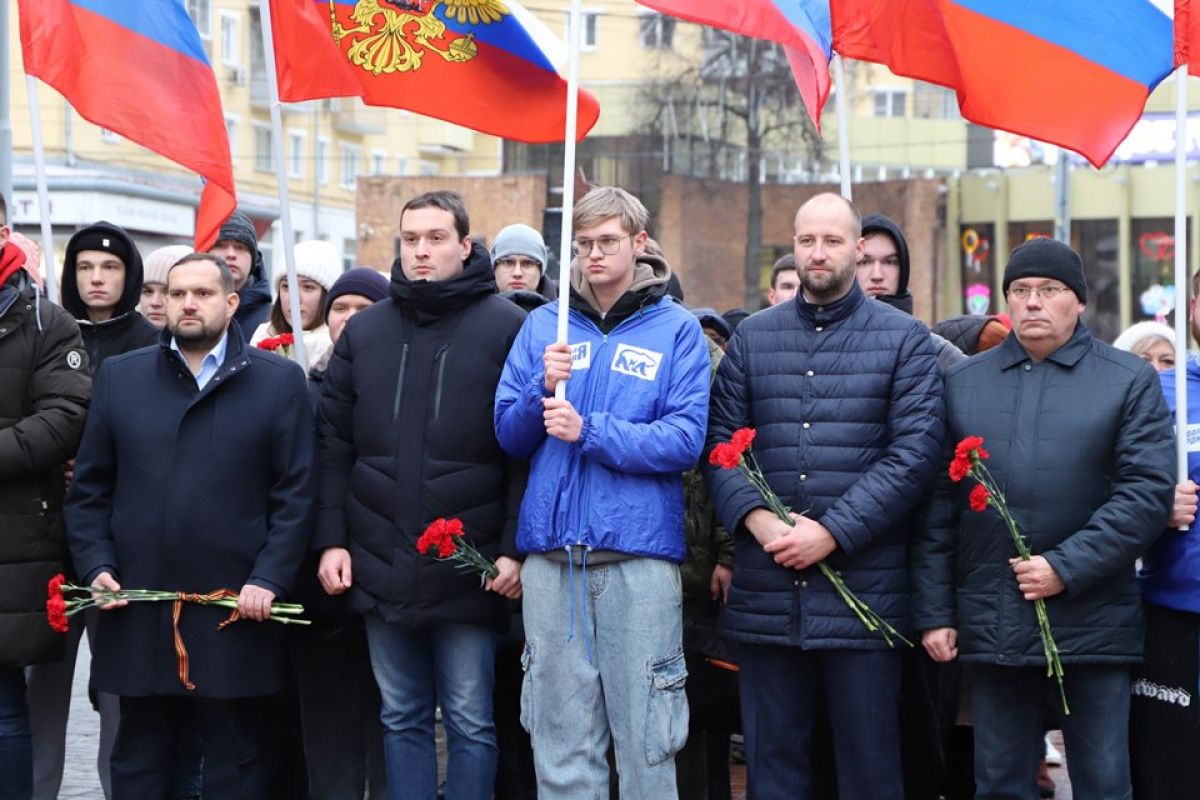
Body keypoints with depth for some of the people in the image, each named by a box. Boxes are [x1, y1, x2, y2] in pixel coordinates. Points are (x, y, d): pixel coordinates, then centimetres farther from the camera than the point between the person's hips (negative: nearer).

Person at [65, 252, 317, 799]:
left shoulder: (279, 381, 4)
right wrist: (95, 566, -2)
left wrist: (269, 580, -10)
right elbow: (89, 488, 11)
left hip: (235, 611, -2)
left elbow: (296, 494, -1)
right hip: (136, 612, 2)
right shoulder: (119, 377, 10)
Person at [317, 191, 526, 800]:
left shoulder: (505, 327, -2)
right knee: (401, 719, 11)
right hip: (382, 566, 4)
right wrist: (332, 539, 2)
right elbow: (334, 442, 10)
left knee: (470, 722, 3)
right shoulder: (365, 330, 11)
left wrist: (515, 548, -11)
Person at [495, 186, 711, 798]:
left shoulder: (676, 329, 3)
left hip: (640, 554, -3)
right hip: (552, 554, 3)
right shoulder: (543, 326, 13)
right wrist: (543, 389, -9)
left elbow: (685, 441, -9)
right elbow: (508, 435, 10)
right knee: (561, 739, 7)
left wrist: (588, 431, -16)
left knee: (646, 742, 0)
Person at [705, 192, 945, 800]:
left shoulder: (903, 339, 3)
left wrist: (831, 531, -13)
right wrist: (755, 517, -11)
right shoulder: (753, 337, 13)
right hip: (765, 590, 3)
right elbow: (720, 440, 7)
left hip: (863, 585, -2)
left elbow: (914, 453, -6)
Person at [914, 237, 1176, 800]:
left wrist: (1066, 569, -15)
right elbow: (937, 507, 9)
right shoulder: (962, 383, 11)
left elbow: (1148, 491, -7)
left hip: (1092, 624, -2)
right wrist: (933, 611, 3)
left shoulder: (1130, 381, 3)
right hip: (990, 625, 2)